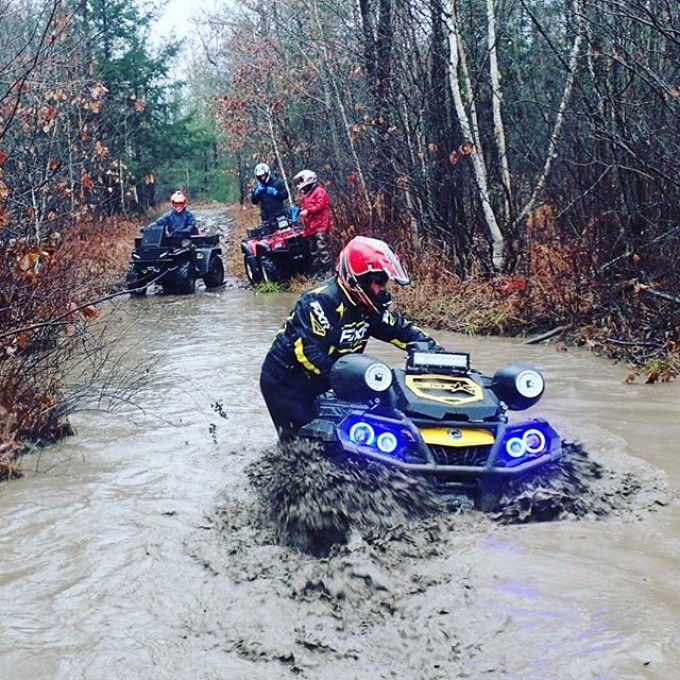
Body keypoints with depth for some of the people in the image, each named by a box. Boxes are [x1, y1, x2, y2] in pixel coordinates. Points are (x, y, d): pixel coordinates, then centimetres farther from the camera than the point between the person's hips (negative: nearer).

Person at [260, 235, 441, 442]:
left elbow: (400, 330, 6)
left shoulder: (369, 306, -1)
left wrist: (434, 350, -7)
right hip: (286, 384, -8)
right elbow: (307, 351, -31)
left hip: (323, 383, 8)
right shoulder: (322, 300, -26)